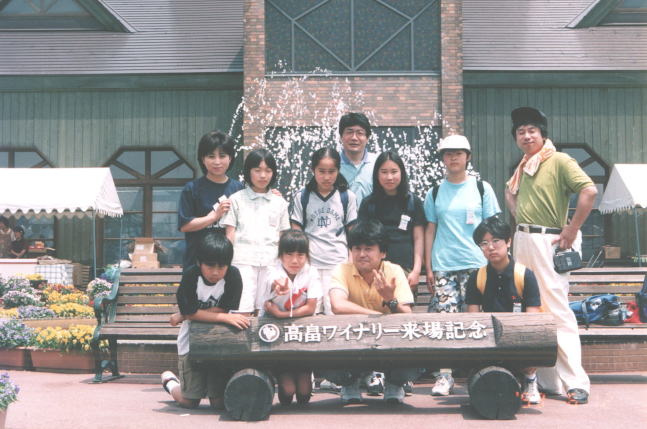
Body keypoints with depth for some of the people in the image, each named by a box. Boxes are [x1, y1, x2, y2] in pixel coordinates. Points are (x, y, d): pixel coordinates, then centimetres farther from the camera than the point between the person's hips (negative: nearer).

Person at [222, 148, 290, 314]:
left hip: (271, 263, 2)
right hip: (243, 261, -2)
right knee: (242, 311, -10)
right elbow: (229, 234, 6)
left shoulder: (279, 202, 14)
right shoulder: (237, 199, 8)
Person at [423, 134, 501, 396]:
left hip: (476, 264, -1)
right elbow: (430, 230, 12)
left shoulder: (481, 188, 8)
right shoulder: (435, 193, 12)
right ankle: (445, 375, -2)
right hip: (443, 265, 1)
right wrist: (428, 269, 7)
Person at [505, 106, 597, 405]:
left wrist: (572, 230, -17)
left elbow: (589, 190, -20)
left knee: (557, 310, -11)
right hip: (522, 241, 9)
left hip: (547, 242, -9)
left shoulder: (559, 161, -8)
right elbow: (511, 192, 35)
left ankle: (575, 382, -8)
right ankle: (548, 380, 17)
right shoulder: (523, 167, 15)